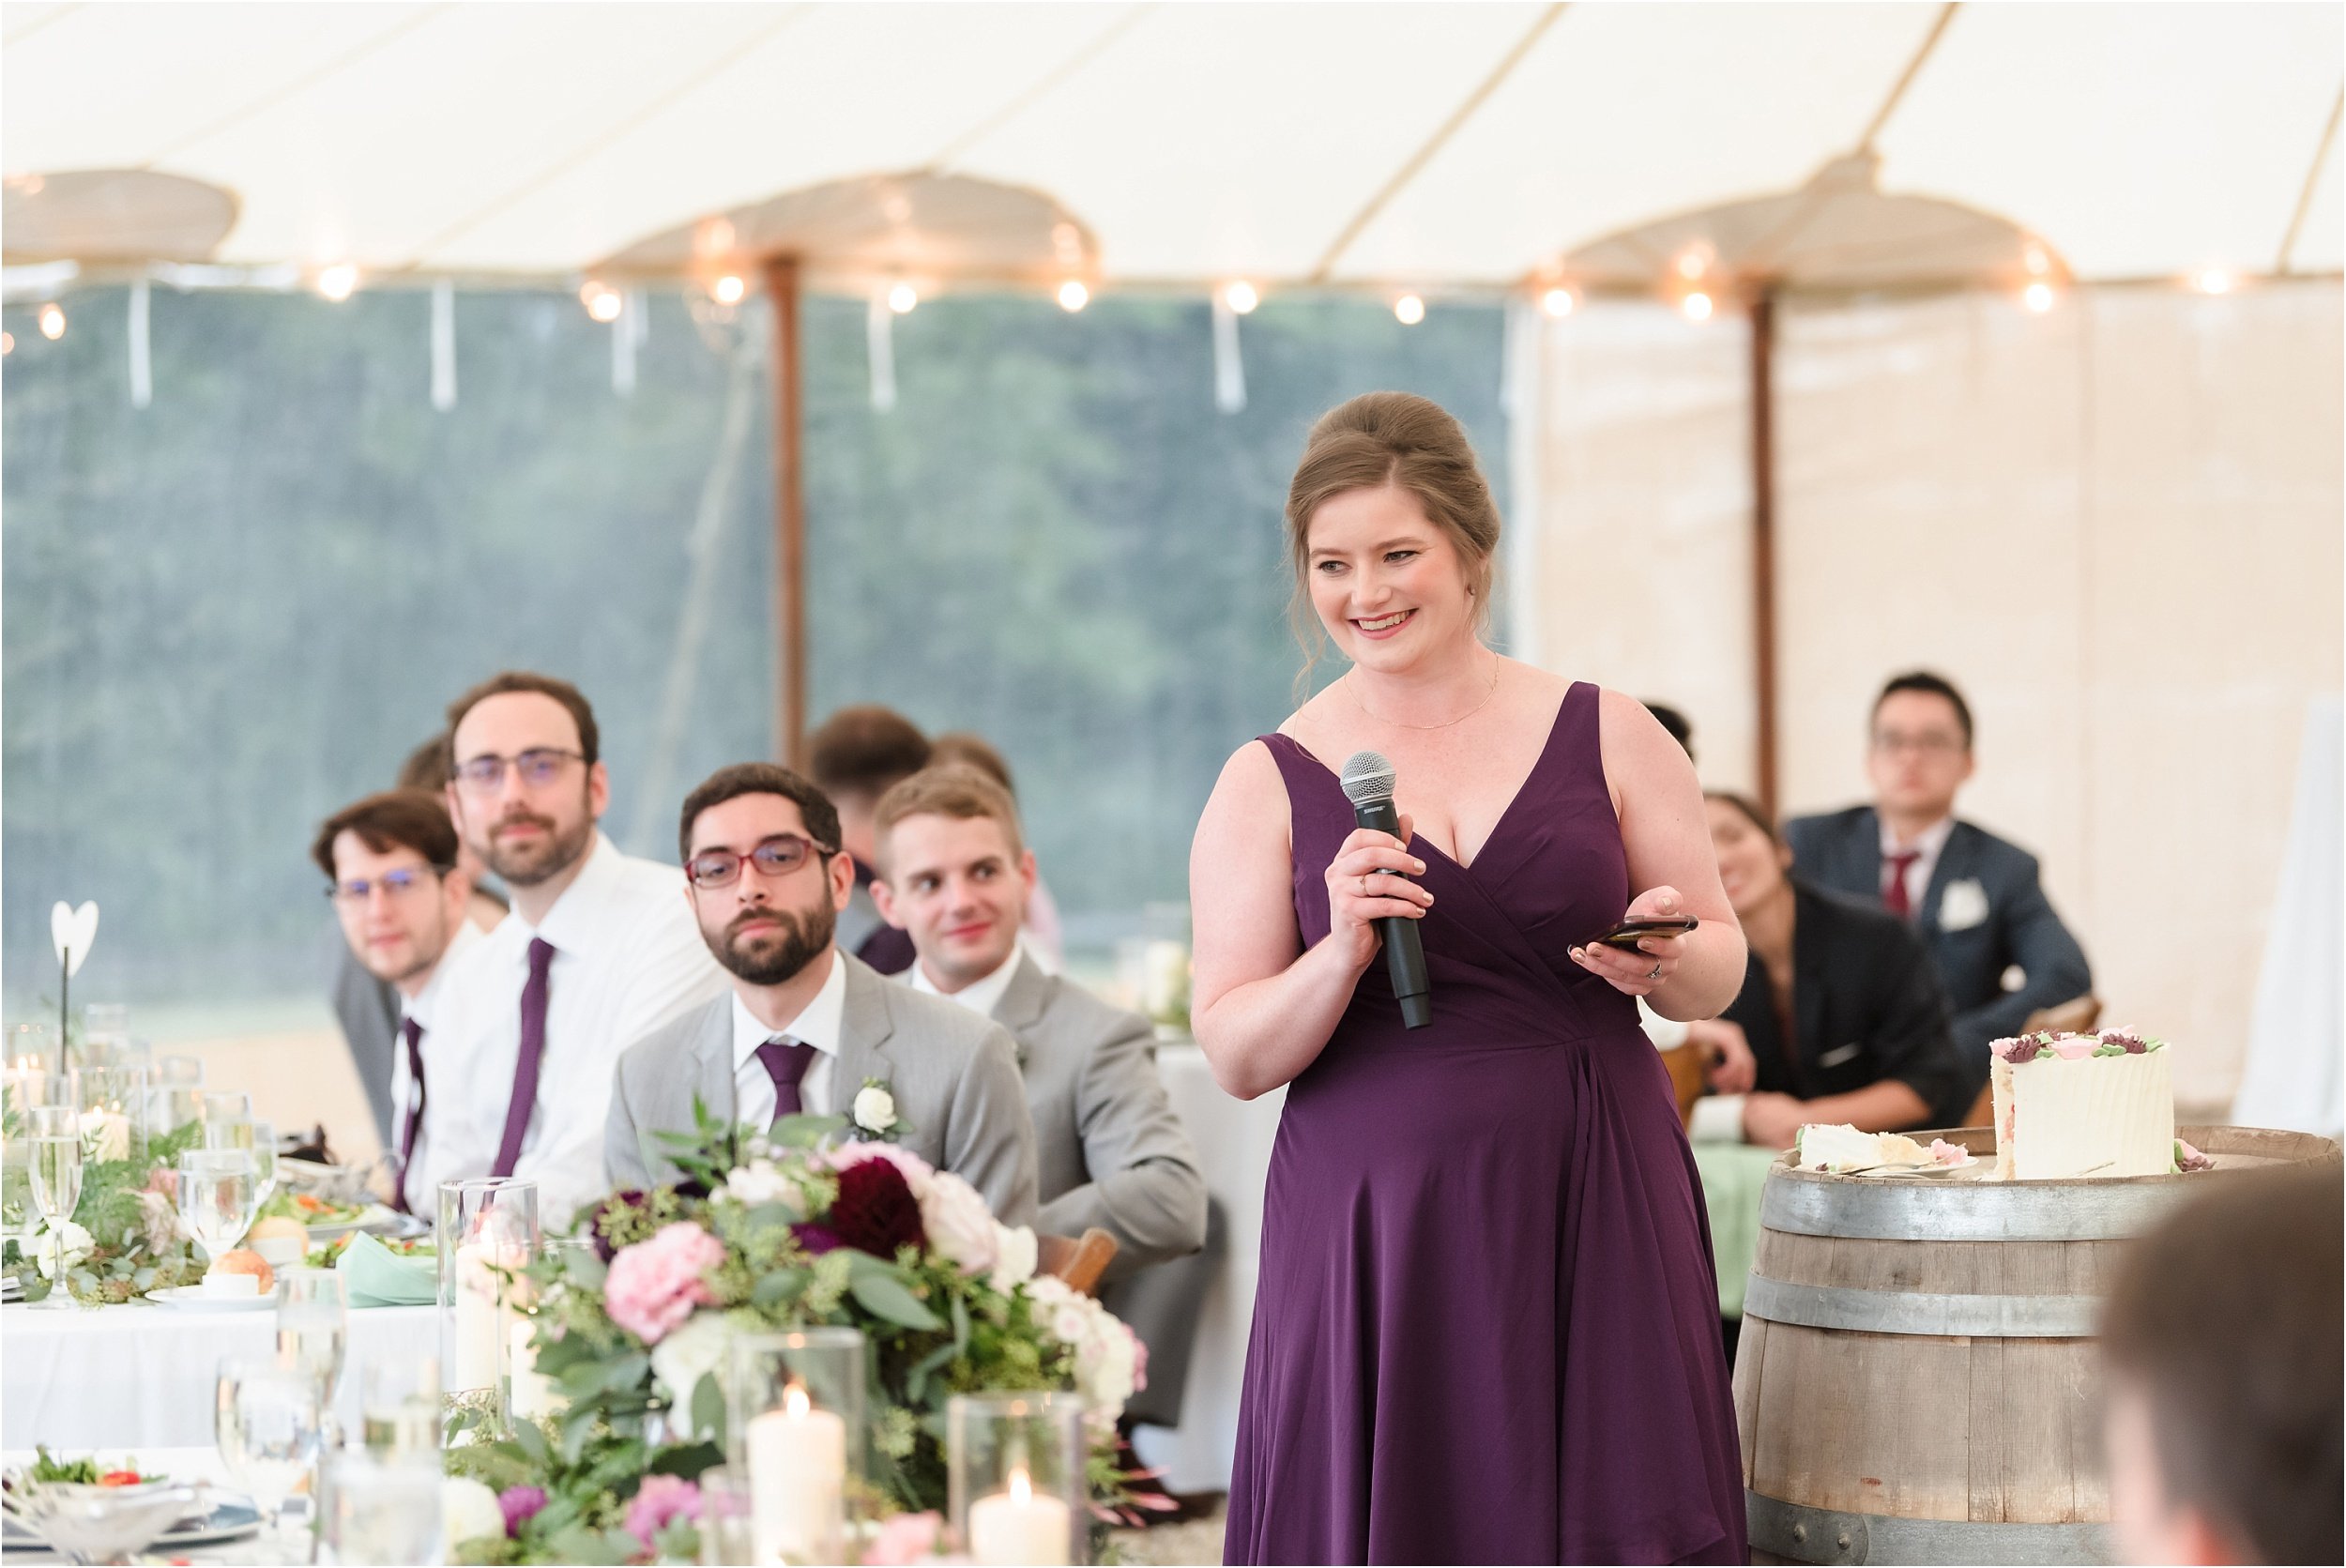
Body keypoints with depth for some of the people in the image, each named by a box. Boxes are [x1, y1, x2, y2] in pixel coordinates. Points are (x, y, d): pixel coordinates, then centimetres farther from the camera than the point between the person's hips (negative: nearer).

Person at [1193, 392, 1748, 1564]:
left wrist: (1668, 959, -11)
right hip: (1370, 1230, 0)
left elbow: (1720, 966, 11)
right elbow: (1235, 1058, 1)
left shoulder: (1608, 737, 6)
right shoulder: (1267, 785, 4)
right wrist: (1344, 952, -16)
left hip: (1593, 1214, 0)